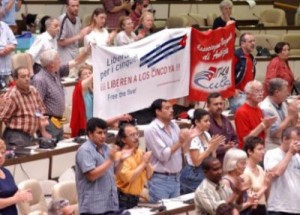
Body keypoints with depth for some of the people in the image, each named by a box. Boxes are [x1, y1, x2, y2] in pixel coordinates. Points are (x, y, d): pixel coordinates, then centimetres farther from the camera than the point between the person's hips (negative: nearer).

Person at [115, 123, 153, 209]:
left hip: (135, 199, 7)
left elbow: (149, 175, 10)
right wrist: (143, 163, -16)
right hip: (123, 200, -7)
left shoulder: (139, 153, 9)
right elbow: (128, 178, -24)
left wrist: (147, 162, -9)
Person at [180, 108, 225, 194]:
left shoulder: (207, 135, 8)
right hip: (193, 176, -8)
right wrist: (210, 146, -19)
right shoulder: (193, 138, -16)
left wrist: (214, 147, -5)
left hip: (206, 173, 8)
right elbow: (196, 162, -20)